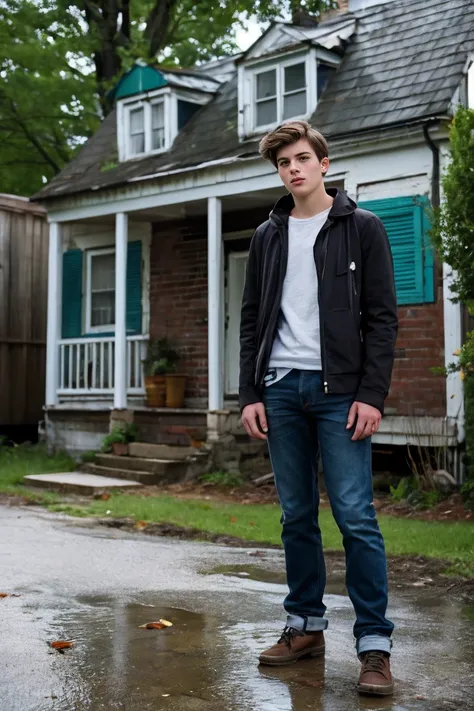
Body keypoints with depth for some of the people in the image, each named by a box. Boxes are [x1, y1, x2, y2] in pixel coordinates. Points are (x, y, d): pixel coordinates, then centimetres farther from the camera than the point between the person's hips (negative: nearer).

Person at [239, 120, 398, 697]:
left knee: (355, 515, -8)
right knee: (296, 515, 9)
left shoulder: (362, 228, 3)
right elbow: (252, 320, 13)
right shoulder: (267, 237, 14)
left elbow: (382, 317, -2)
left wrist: (372, 394, -11)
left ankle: (374, 644, -1)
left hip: (339, 389, -4)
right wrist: (250, 394, 4)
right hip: (281, 389, 4)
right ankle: (305, 626, 21)